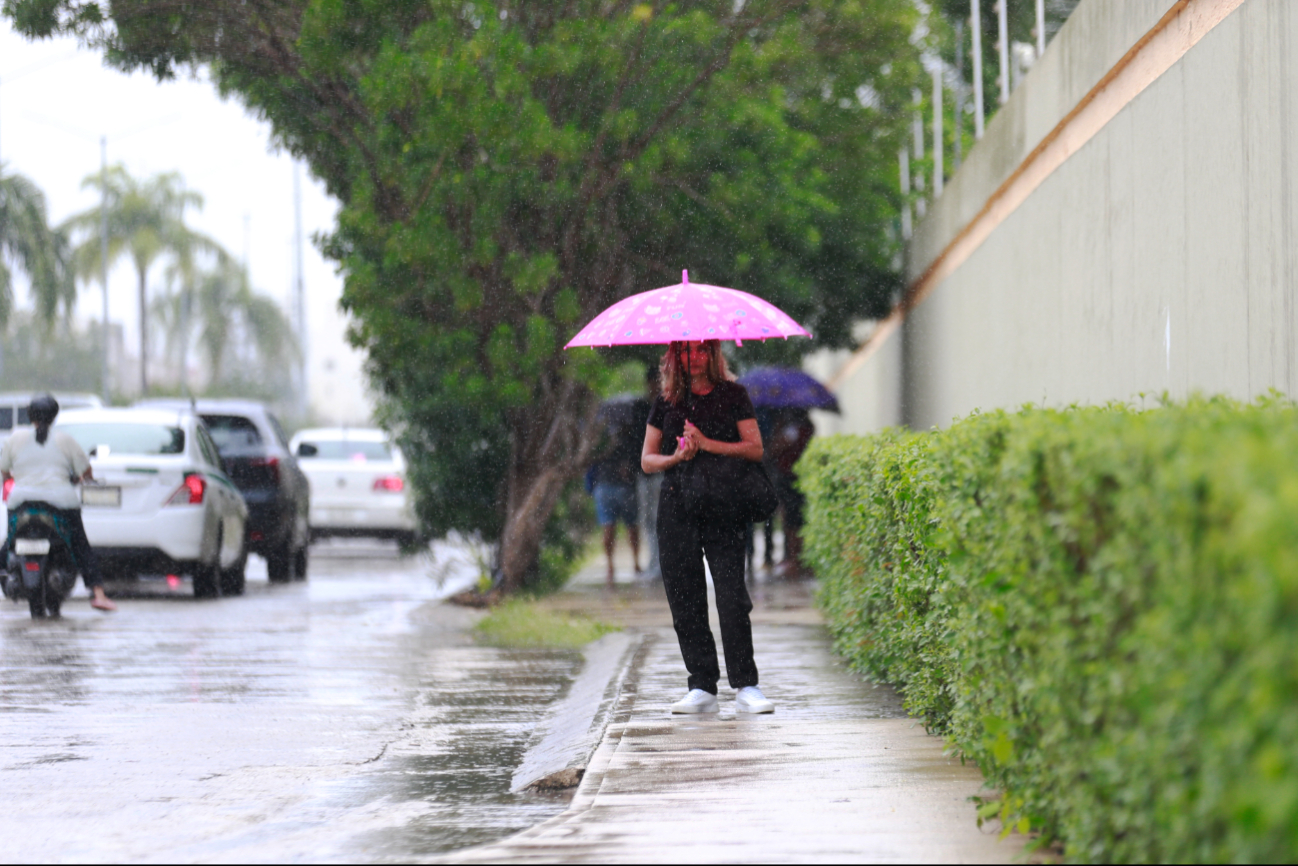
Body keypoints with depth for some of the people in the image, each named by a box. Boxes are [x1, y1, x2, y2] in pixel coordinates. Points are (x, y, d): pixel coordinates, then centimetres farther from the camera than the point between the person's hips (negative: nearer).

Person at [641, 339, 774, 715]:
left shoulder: (733, 395, 6)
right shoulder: (666, 402, 12)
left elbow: (755, 450, -1)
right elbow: (646, 460, 14)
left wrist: (708, 444, -11)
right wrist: (676, 458, -7)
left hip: (723, 509, -3)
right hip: (677, 509, 3)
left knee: (732, 597, -13)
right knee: (685, 601, 0)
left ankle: (745, 687, -9)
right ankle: (702, 688, 6)